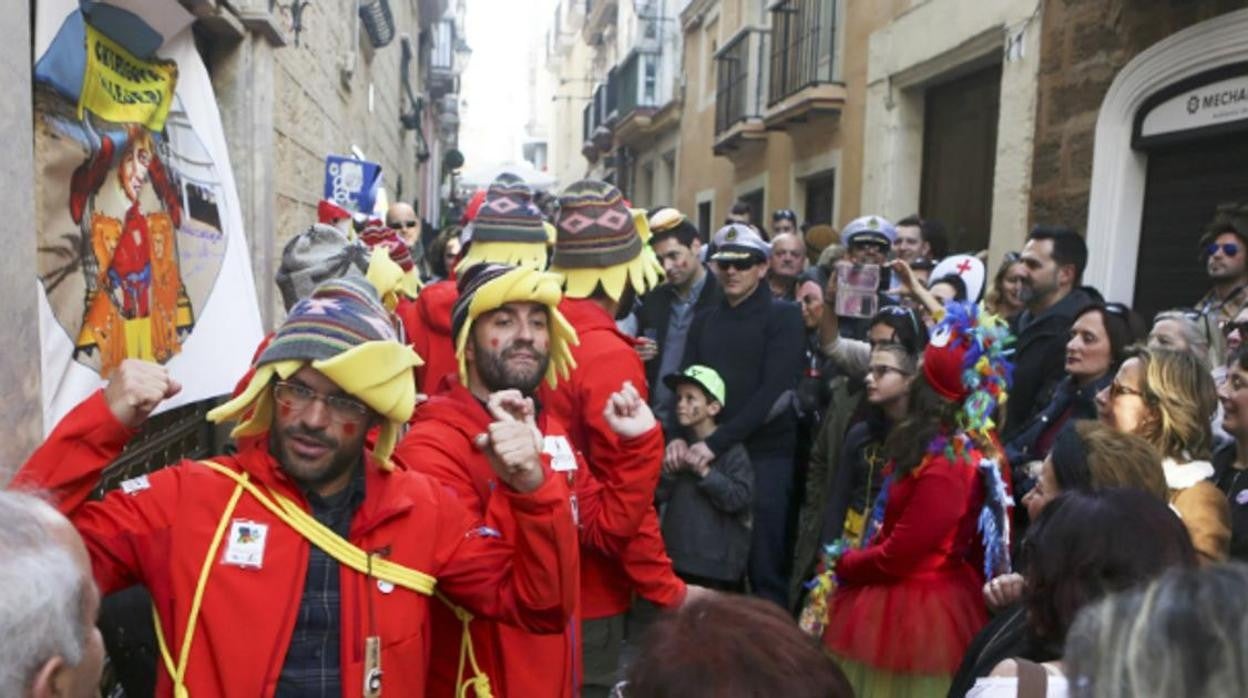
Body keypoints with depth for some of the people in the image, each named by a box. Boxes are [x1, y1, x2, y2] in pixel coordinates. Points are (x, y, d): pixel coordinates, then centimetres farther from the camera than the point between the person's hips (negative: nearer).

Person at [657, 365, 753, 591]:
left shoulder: (731, 449, -7)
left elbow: (739, 498, -17)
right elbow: (657, 495, 6)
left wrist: (702, 470, -19)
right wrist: (669, 471, -13)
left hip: (718, 563, -5)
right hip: (676, 557, 5)